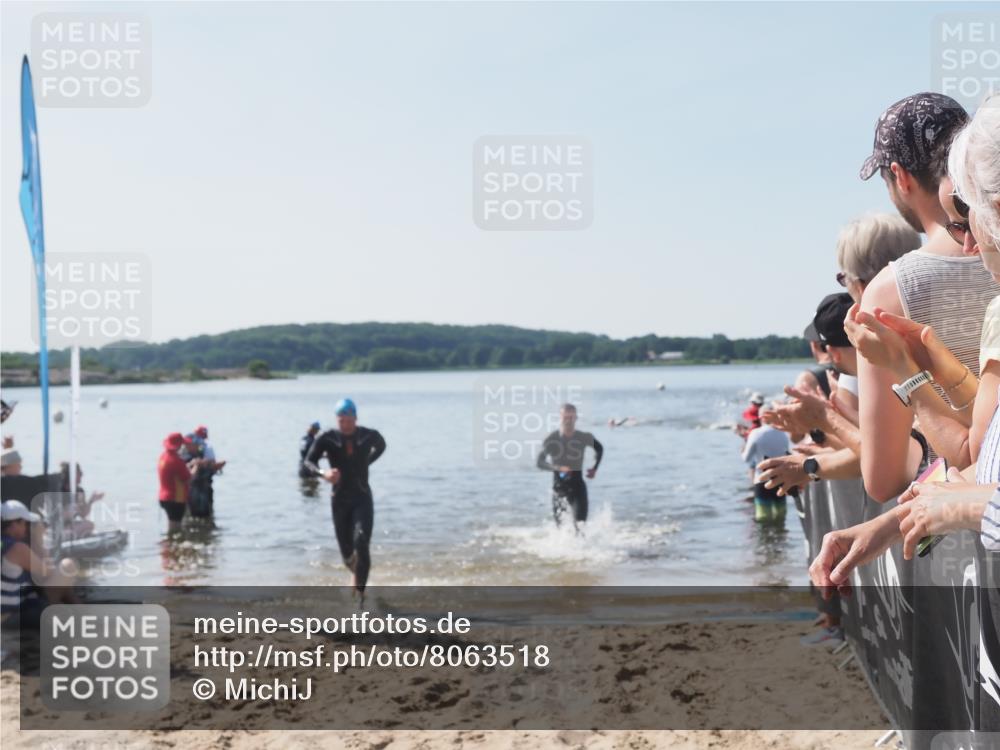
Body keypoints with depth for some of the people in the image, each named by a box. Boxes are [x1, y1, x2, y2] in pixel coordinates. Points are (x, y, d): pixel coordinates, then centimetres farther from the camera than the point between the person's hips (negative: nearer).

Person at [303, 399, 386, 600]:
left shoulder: (369, 435, -4)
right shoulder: (327, 439, -8)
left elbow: (381, 446, 19)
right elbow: (309, 461, -17)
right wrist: (323, 473, -37)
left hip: (362, 498, -1)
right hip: (340, 500, 1)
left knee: (361, 542, -21)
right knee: (347, 552, 8)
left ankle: (359, 592, -18)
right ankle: (358, 574, 43)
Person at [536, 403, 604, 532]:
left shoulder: (584, 438, -4)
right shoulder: (551, 440, -8)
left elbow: (599, 448, 17)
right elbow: (539, 462, -10)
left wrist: (595, 468, 5)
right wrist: (556, 468, -27)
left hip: (577, 484, 0)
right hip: (559, 486, 0)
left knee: (580, 523, -16)